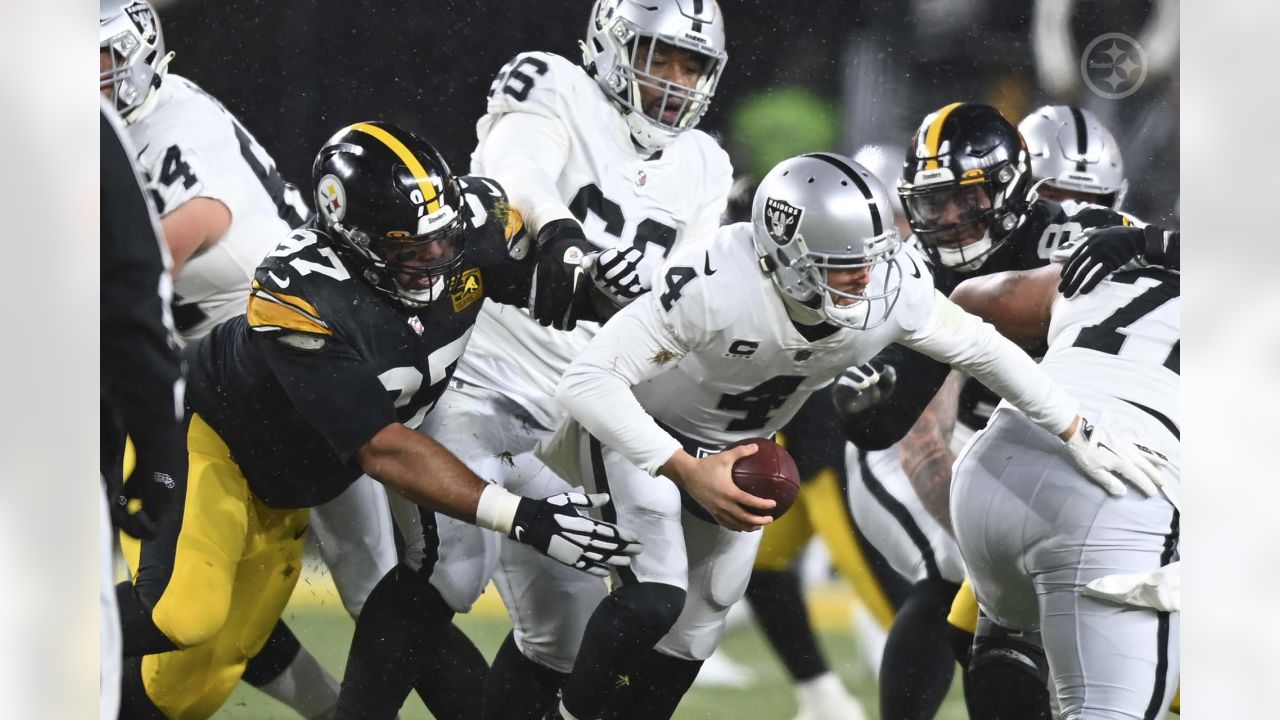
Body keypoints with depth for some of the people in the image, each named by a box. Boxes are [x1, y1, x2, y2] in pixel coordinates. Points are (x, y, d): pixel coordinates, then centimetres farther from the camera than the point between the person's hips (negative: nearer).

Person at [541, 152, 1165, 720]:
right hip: (645, 431, -5)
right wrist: (688, 472, -48)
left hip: (739, 448, 5)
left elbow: (984, 350, -7)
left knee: (695, 635, 5)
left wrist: (1080, 437, -2)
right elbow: (588, 379, -42)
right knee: (655, 597, -23)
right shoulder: (715, 285, -42)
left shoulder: (893, 287, -26)